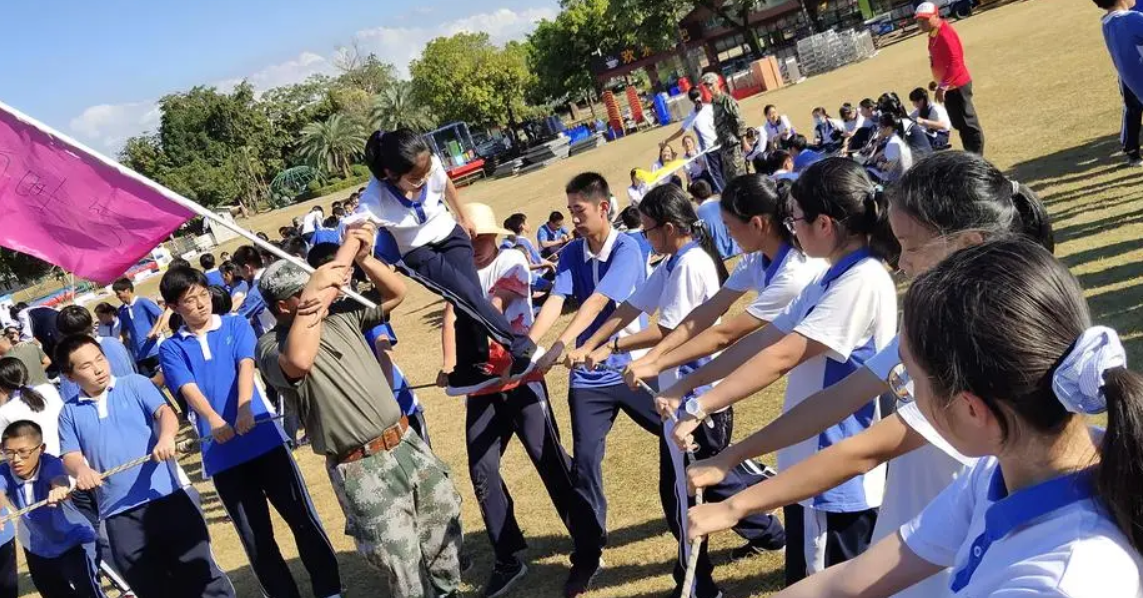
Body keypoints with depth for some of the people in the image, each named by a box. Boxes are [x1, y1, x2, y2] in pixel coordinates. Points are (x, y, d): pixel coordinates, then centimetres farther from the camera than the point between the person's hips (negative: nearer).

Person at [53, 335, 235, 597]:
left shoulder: (134, 384, 5)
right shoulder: (70, 412, 11)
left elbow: (164, 411, -9)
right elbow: (71, 455, 2)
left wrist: (166, 436, -32)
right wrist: (81, 470, -23)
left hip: (165, 497, -2)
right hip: (119, 513, 2)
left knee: (199, 573, 1)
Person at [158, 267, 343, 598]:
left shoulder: (236, 325, 6)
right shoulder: (171, 349, 7)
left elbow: (246, 365, -10)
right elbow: (188, 388, -10)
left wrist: (244, 409, -30)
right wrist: (213, 419, -31)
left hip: (264, 438, -1)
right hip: (221, 454, 1)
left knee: (303, 519, 1)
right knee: (256, 539, 8)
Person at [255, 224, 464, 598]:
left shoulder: (341, 314, 8)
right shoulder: (271, 346, -11)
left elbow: (396, 294, 13)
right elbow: (299, 361, -35)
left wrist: (362, 256, -2)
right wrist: (310, 300, -25)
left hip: (407, 444, 7)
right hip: (362, 471, -7)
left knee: (446, 523, 21)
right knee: (402, 567, -2)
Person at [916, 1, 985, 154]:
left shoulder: (945, 33, -21)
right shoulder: (934, 34, 10)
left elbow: (955, 62, -25)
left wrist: (942, 86, -26)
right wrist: (938, 81, 16)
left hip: (957, 86, -10)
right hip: (950, 86, 10)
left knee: (968, 124, -3)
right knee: (960, 124, 18)